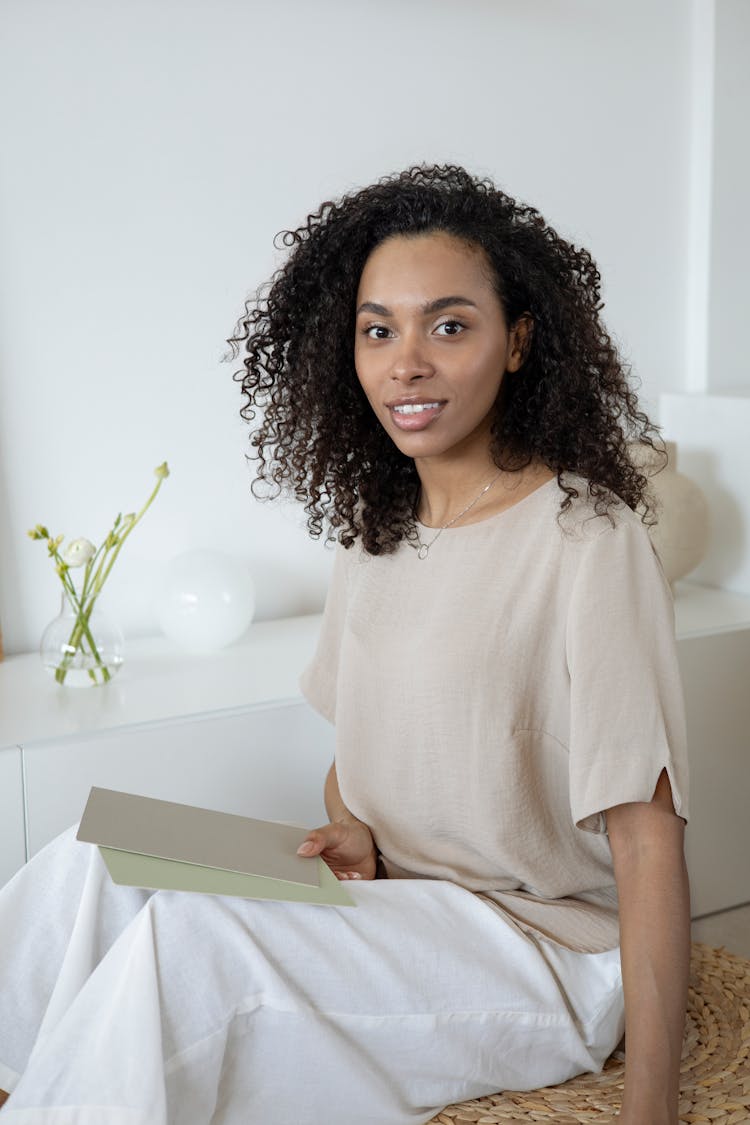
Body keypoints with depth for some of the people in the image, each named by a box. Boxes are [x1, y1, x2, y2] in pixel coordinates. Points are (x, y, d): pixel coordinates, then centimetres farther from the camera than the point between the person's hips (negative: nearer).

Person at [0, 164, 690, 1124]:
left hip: (545, 943, -6)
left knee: (190, 937, -27)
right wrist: (351, 831, -5)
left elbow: (647, 837, -18)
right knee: (85, 870, -14)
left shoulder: (588, 539, -16)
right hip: (393, 905, 7)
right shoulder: (374, 532, 7)